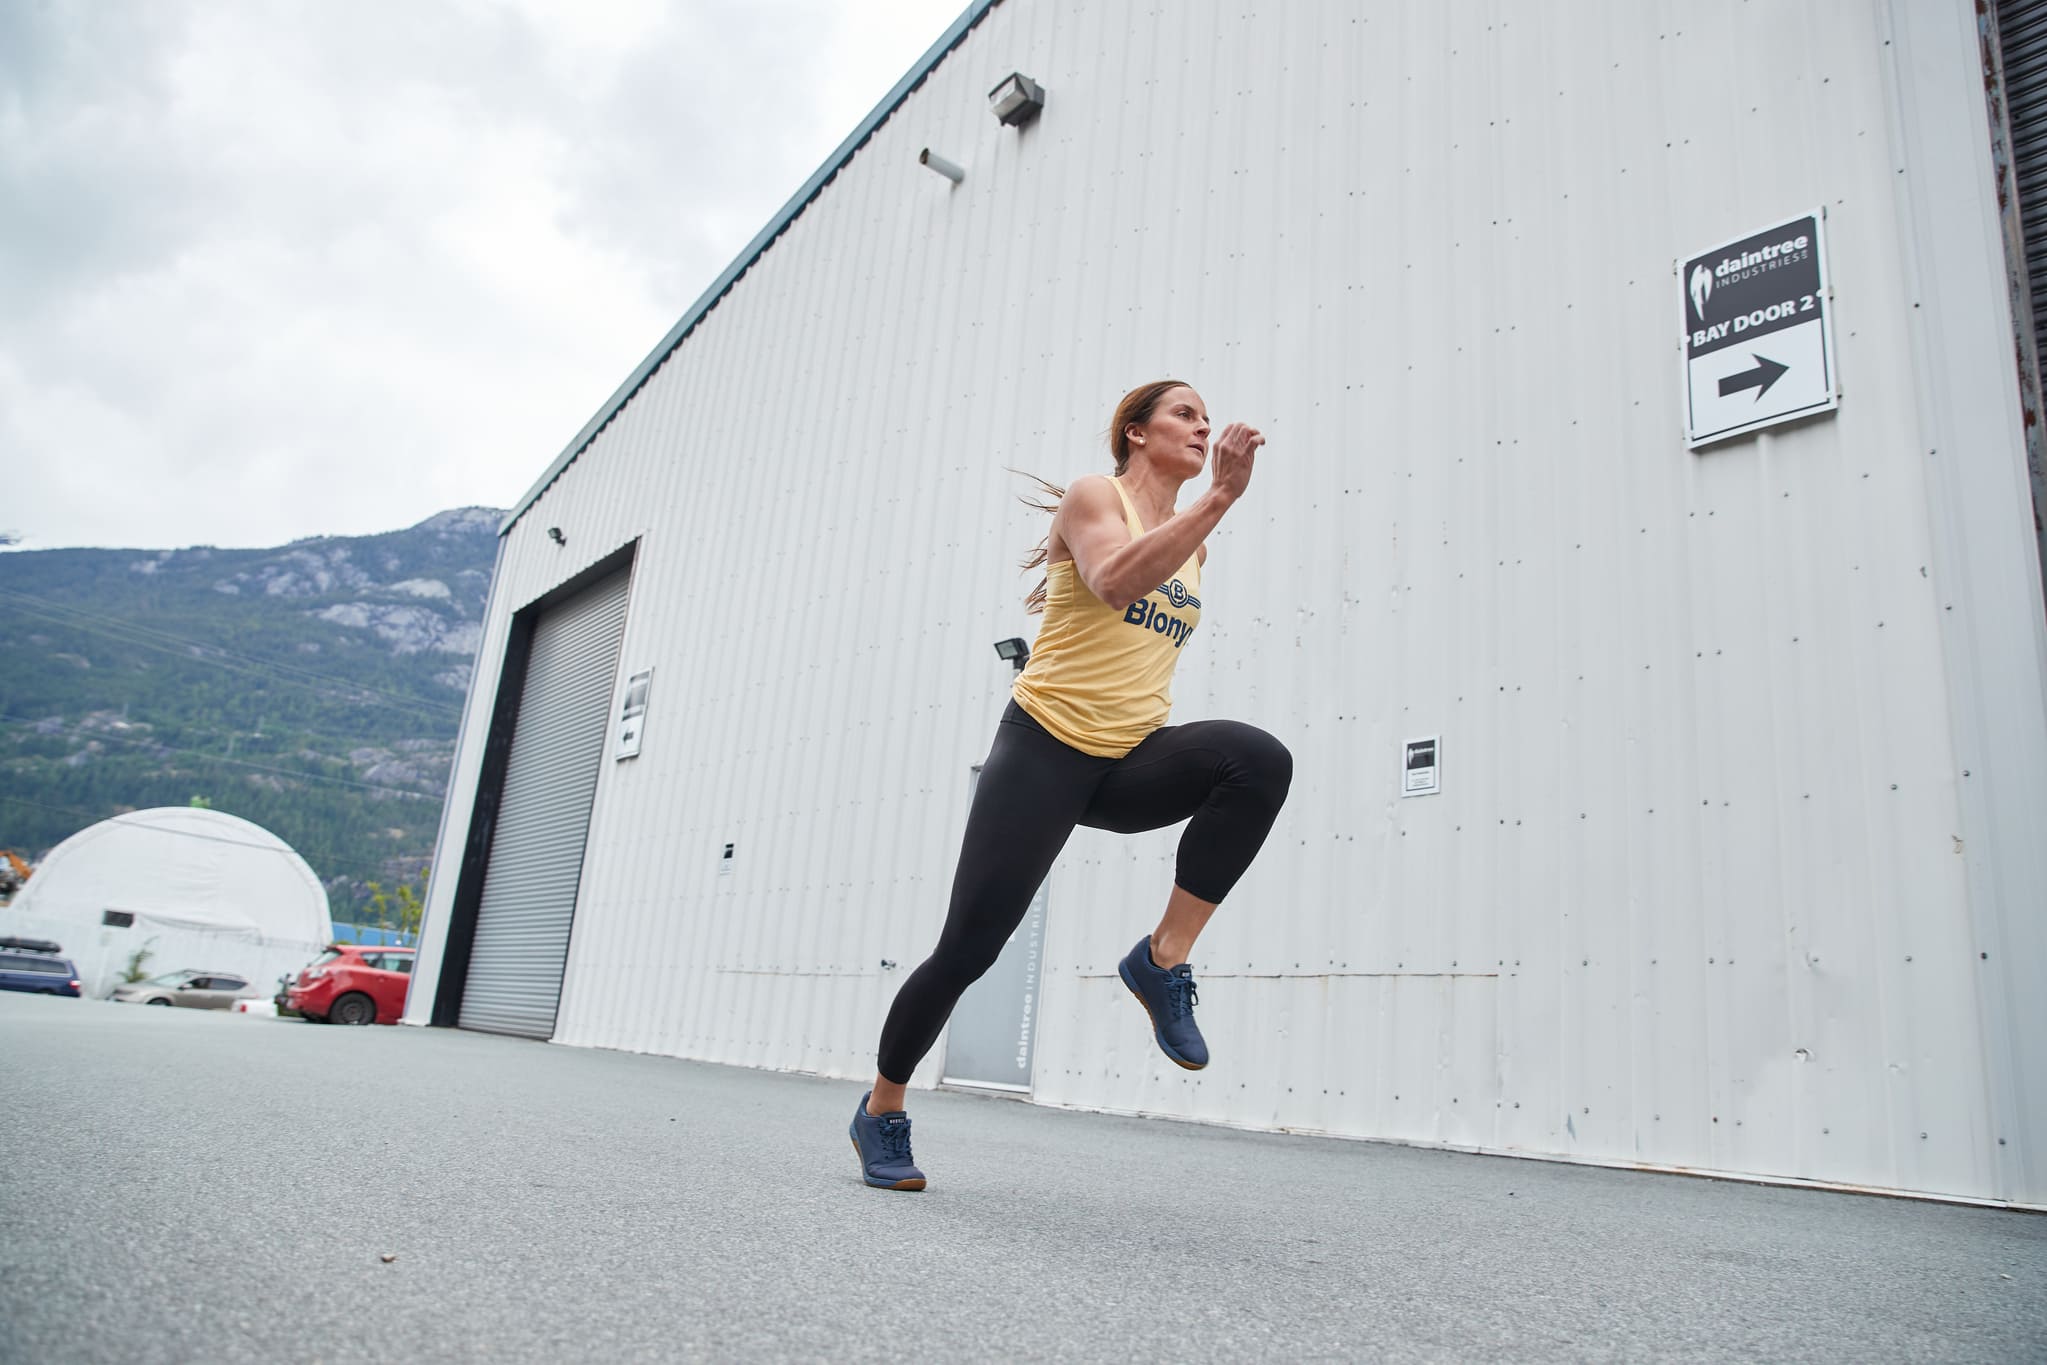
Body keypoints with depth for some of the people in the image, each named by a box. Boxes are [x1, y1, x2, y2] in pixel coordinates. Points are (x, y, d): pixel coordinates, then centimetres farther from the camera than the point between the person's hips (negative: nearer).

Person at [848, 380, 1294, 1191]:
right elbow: (1115, 579, -25)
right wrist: (1222, 497, -28)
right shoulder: (1093, 496, -2)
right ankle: (881, 1110, 20)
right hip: (1048, 744, -5)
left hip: (1130, 759, 5)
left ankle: (1164, 962, -17)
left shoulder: (1194, 544, 16)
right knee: (970, 945, -5)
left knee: (1260, 761, -27)